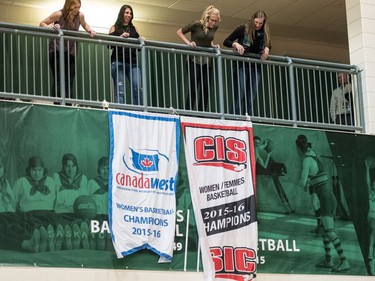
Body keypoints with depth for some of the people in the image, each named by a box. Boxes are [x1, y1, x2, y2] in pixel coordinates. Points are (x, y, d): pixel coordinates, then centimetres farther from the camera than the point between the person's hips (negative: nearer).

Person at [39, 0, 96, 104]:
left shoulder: (80, 15, 0)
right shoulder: (59, 15, -9)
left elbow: (85, 25, 23)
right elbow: (42, 24, 0)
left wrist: (90, 30, 2)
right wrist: (51, 28, -20)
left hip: (71, 52, 4)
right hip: (56, 50, -4)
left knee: (69, 82, 1)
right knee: (58, 80, -12)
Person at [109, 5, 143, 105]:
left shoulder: (134, 29, 22)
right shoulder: (115, 28, 13)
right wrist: (120, 37, -11)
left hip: (133, 62, 3)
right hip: (118, 62, -3)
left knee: (137, 87, -14)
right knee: (120, 90, -10)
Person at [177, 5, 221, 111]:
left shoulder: (214, 27, 2)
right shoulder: (196, 25, -12)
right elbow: (179, 32, -1)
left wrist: (213, 45, 2)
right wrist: (188, 42, -14)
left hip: (206, 61, 5)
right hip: (194, 60, -5)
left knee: (205, 89, 1)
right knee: (193, 89, -10)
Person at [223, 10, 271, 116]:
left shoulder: (264, 33, 6)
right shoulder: (243, 29, -4)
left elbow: (268, 45, 20)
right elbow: (226, 42, 0)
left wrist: (267, 49, -3)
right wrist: (236, 44, -20)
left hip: (256, 67, 4)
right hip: (241, 65, -4)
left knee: (252, 96, -1)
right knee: (240, 94, -10)